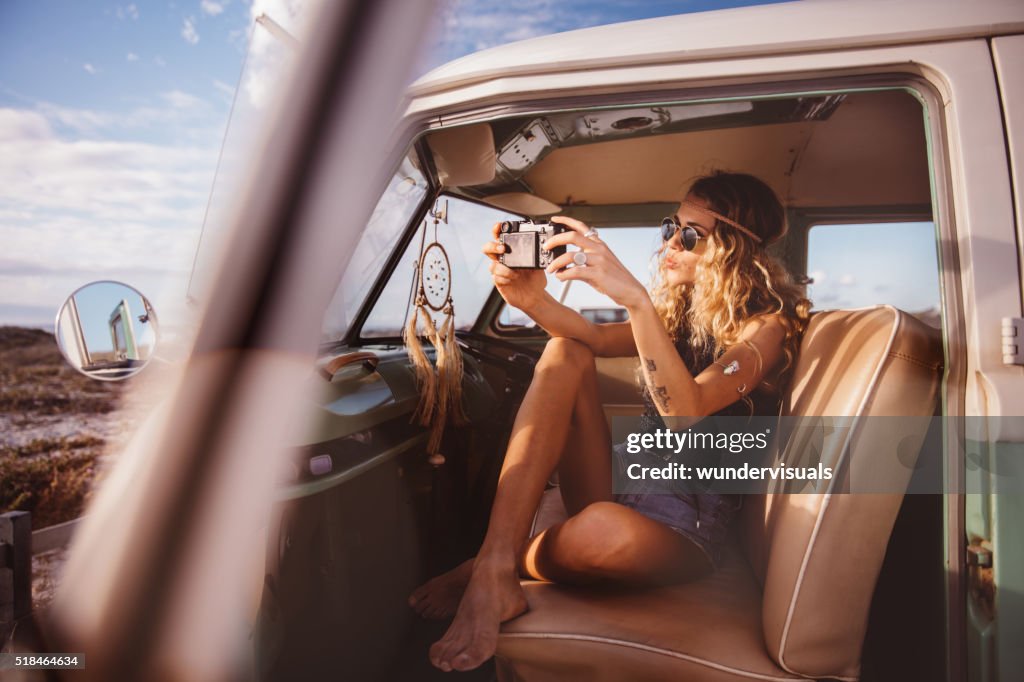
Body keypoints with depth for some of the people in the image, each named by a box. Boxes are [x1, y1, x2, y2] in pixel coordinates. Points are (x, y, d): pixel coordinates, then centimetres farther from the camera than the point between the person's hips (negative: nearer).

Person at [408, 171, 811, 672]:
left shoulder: (767, 325, -9)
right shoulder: (678, 308, 11)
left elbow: (686, 410, -29)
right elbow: (597, 338, -8)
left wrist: (636, 299, -40)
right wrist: (532, 299, -26)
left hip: (687, 523, -6)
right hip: (628, 479, 6)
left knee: (603, 528, -42)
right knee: (565, 353, -16)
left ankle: (478, 572, -7)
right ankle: (496, 570, -27)